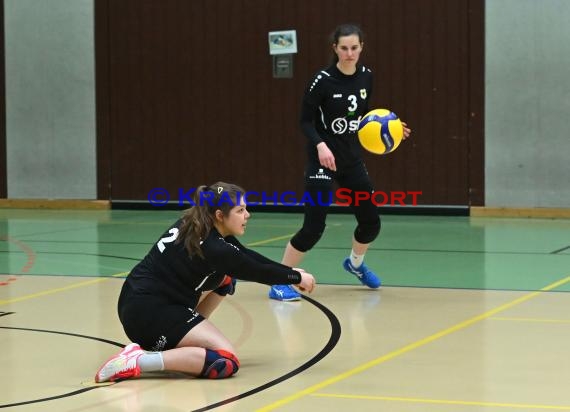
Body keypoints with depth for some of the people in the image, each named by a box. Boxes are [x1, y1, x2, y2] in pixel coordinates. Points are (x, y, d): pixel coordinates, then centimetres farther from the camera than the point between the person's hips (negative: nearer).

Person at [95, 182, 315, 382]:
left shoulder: (193, 224, 6)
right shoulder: (213, 249, -19)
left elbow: (248, 257, 16)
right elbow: (257, 272, -6)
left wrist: (290, 272, 14)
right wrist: (297, 278, 10)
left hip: (140, 300, 10)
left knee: (225, 277, 18)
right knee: (227, 361, -16)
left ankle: (175, 341, 15)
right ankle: (138, 360, -18)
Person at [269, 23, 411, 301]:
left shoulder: (365, 76, 2)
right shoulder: (322, 80, -16)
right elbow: (306, 121, -12)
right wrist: (320, 145, -28)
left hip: (352, 159, 6)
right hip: (323, 159, -6)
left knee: (371, 221, 14)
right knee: (314, 226, -14)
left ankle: (355, 263, 45)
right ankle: (280, 283, -2)